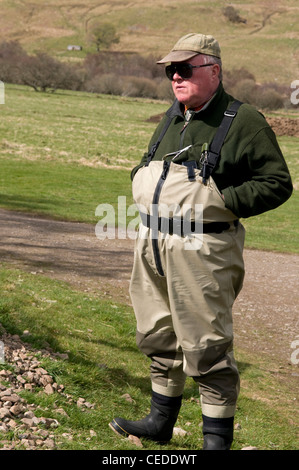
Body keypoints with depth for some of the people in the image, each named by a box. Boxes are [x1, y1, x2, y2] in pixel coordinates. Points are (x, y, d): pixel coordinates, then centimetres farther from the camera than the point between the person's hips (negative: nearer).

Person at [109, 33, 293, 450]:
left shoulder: (243, 122, -9)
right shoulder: (171, 119, 15)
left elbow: (277, 184, -11)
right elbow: (144, 167, 30)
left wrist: (220, 201, -17)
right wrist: (142, 185, 8)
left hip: (202, 251, -8)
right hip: (152, 244, 8)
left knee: (207, 348, -3)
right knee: (159, 339, 18)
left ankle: (218, 439, 9)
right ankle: (161, 422, 34)